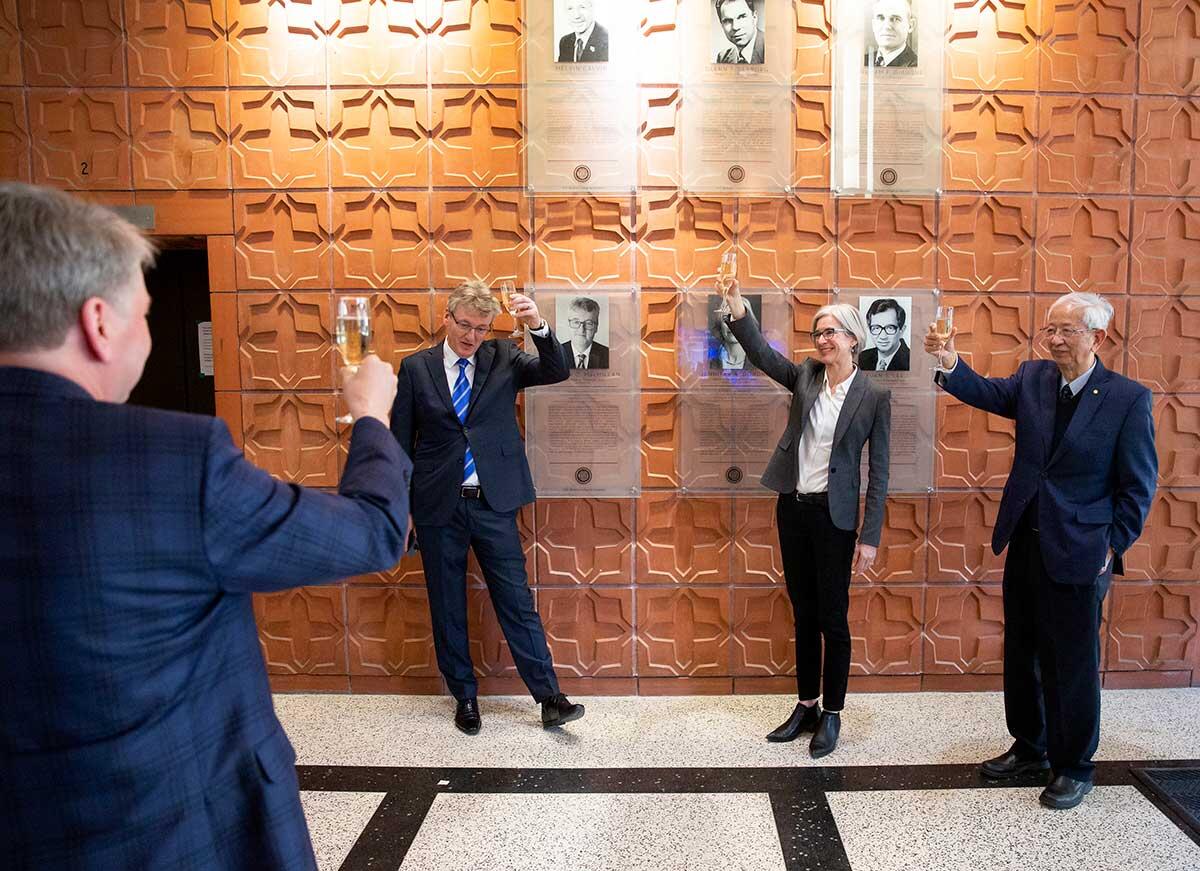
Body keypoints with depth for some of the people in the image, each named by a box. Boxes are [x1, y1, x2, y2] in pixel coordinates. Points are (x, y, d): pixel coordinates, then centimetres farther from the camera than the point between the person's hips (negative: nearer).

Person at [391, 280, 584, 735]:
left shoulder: (502, 357, 3)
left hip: (494, 504, 0)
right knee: (447, 609, 10)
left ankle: (550, 698, 9)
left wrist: (539, 326, -28)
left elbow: (556, 372, -12)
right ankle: (465, 698, 26)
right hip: (438, 507, 1)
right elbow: (401, 441, 4)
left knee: (518, 602, 2)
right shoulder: (416, 367, 2)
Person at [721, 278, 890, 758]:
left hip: (833, 516, -4)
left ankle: (831, 715, 22)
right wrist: (737, 304, -25)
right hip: (792, 508, 4)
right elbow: (761, 353, -10)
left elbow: (878, 471, -6)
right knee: (803, 614, 14)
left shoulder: (874, 396, -6)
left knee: (832, 618, 5)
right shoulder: (805, 376, 5)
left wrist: (870, 537, -9)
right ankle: (806, 707, 27)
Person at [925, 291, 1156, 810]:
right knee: (1020, 655, 17)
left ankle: (1074, 768, 26)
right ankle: (1029, 747, 36)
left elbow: (1138, 486, -5)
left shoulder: (1128, 398, -8)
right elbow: (988, 393, -13)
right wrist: (950, 365, -31)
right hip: (1024, 545, 5)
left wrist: (1114, 546, -8)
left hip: (1077, 554, -5)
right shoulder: (1034, 378, 4)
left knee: (1071, 664, 6)